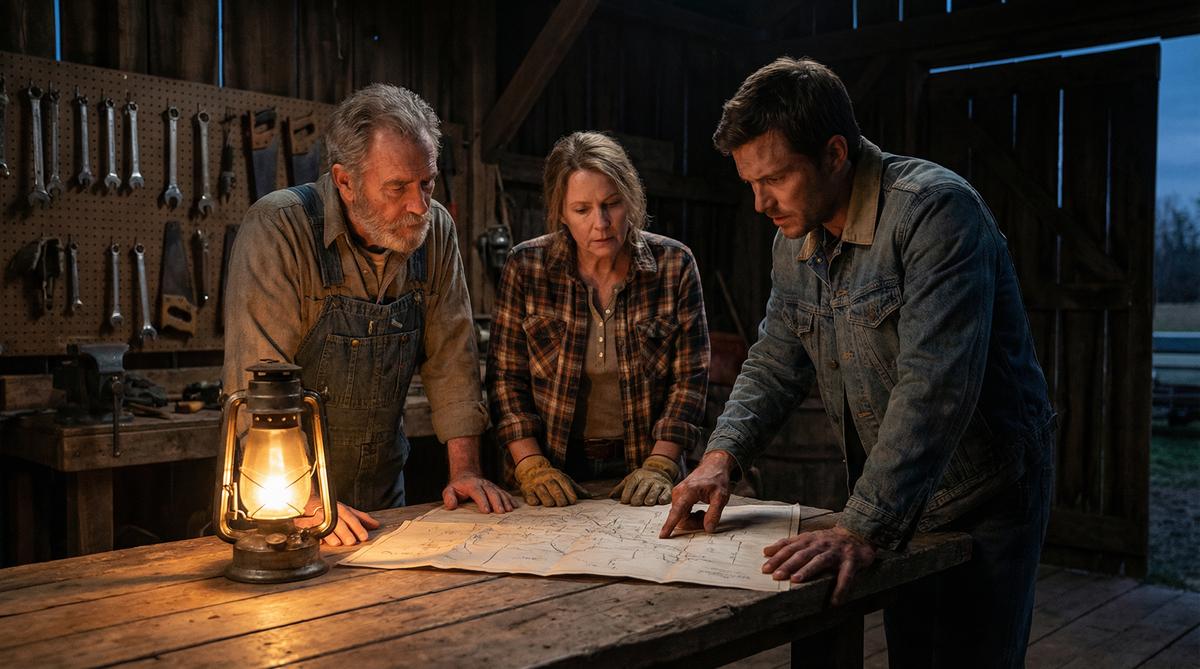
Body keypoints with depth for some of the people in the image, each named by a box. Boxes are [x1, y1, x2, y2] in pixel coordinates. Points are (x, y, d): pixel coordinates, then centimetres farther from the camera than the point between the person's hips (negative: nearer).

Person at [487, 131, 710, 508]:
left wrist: (659, 467, -10)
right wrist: (531, 466, -8)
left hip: (640, 469, 0)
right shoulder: (526, 266, -4)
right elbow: (505, 375, 0)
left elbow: (690, 378, -1)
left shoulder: (674, 265, -3)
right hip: (557, 471, 0)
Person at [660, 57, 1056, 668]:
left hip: (985, 500, -7)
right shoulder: (794, 241, 0)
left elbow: (934, 386, -34)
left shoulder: (935, 210, -25)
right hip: (888, 504, 7)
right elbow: (776, 362, 8)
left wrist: (862, 529, -39)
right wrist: (721, 456, -9)